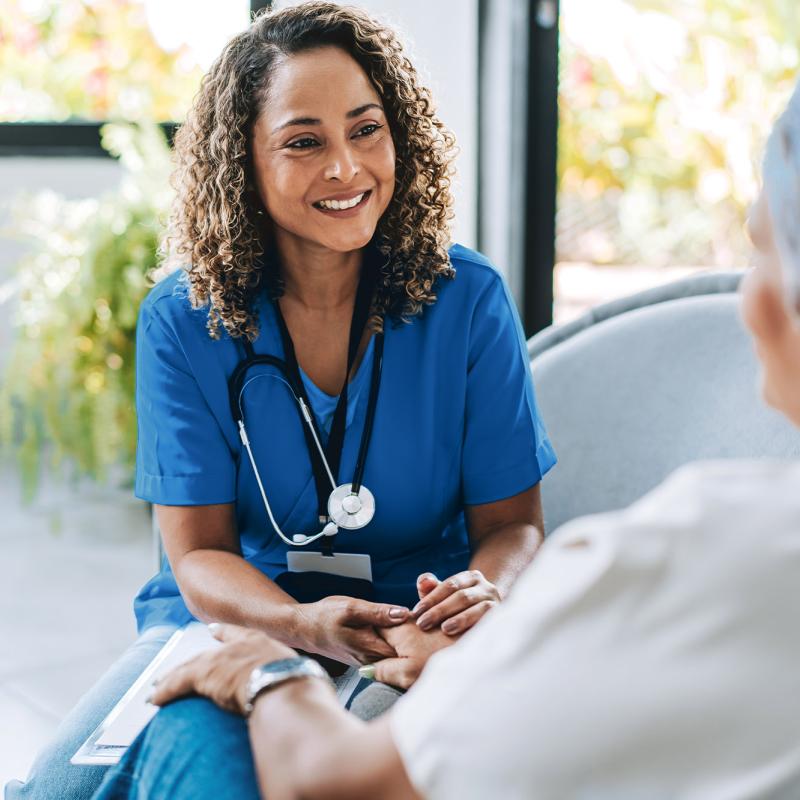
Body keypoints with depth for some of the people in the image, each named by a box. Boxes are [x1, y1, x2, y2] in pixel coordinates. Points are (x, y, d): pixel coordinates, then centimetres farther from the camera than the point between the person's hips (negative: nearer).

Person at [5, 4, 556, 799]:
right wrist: (303, 623, -28)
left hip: (414, 628, -1)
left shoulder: (467, 300, -7)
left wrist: (484, 589, -27)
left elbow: (511, 522, -1)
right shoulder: (182, 321, -6)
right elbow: (197, 551, -6)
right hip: (236, 613, 2)